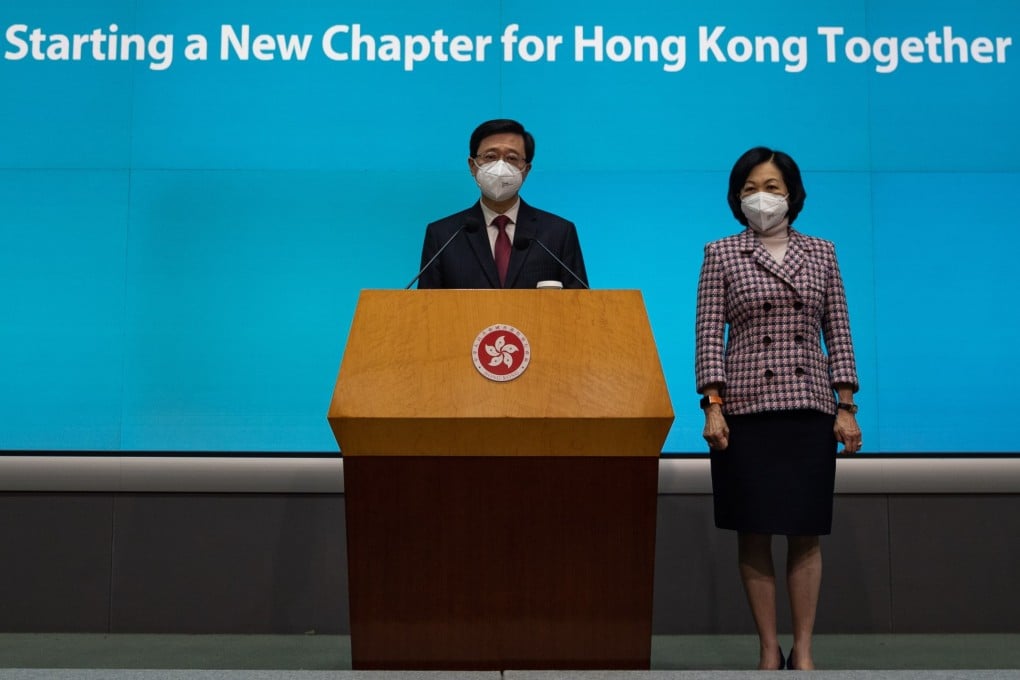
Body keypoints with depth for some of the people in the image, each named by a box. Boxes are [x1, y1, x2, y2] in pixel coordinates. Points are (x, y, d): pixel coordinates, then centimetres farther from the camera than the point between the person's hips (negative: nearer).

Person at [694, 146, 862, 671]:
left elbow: (838, 333, 8)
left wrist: (846, 407, 2)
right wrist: (713, 406, -10)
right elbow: (708, 334, -1)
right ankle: (769, 650, 11)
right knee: (754, 533, 1)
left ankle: (803, 651, 11)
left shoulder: (821, 254, 10)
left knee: (806, 533, 2)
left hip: (810, 408, 2)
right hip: (746, 408, -1)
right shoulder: (721, 255, 4)